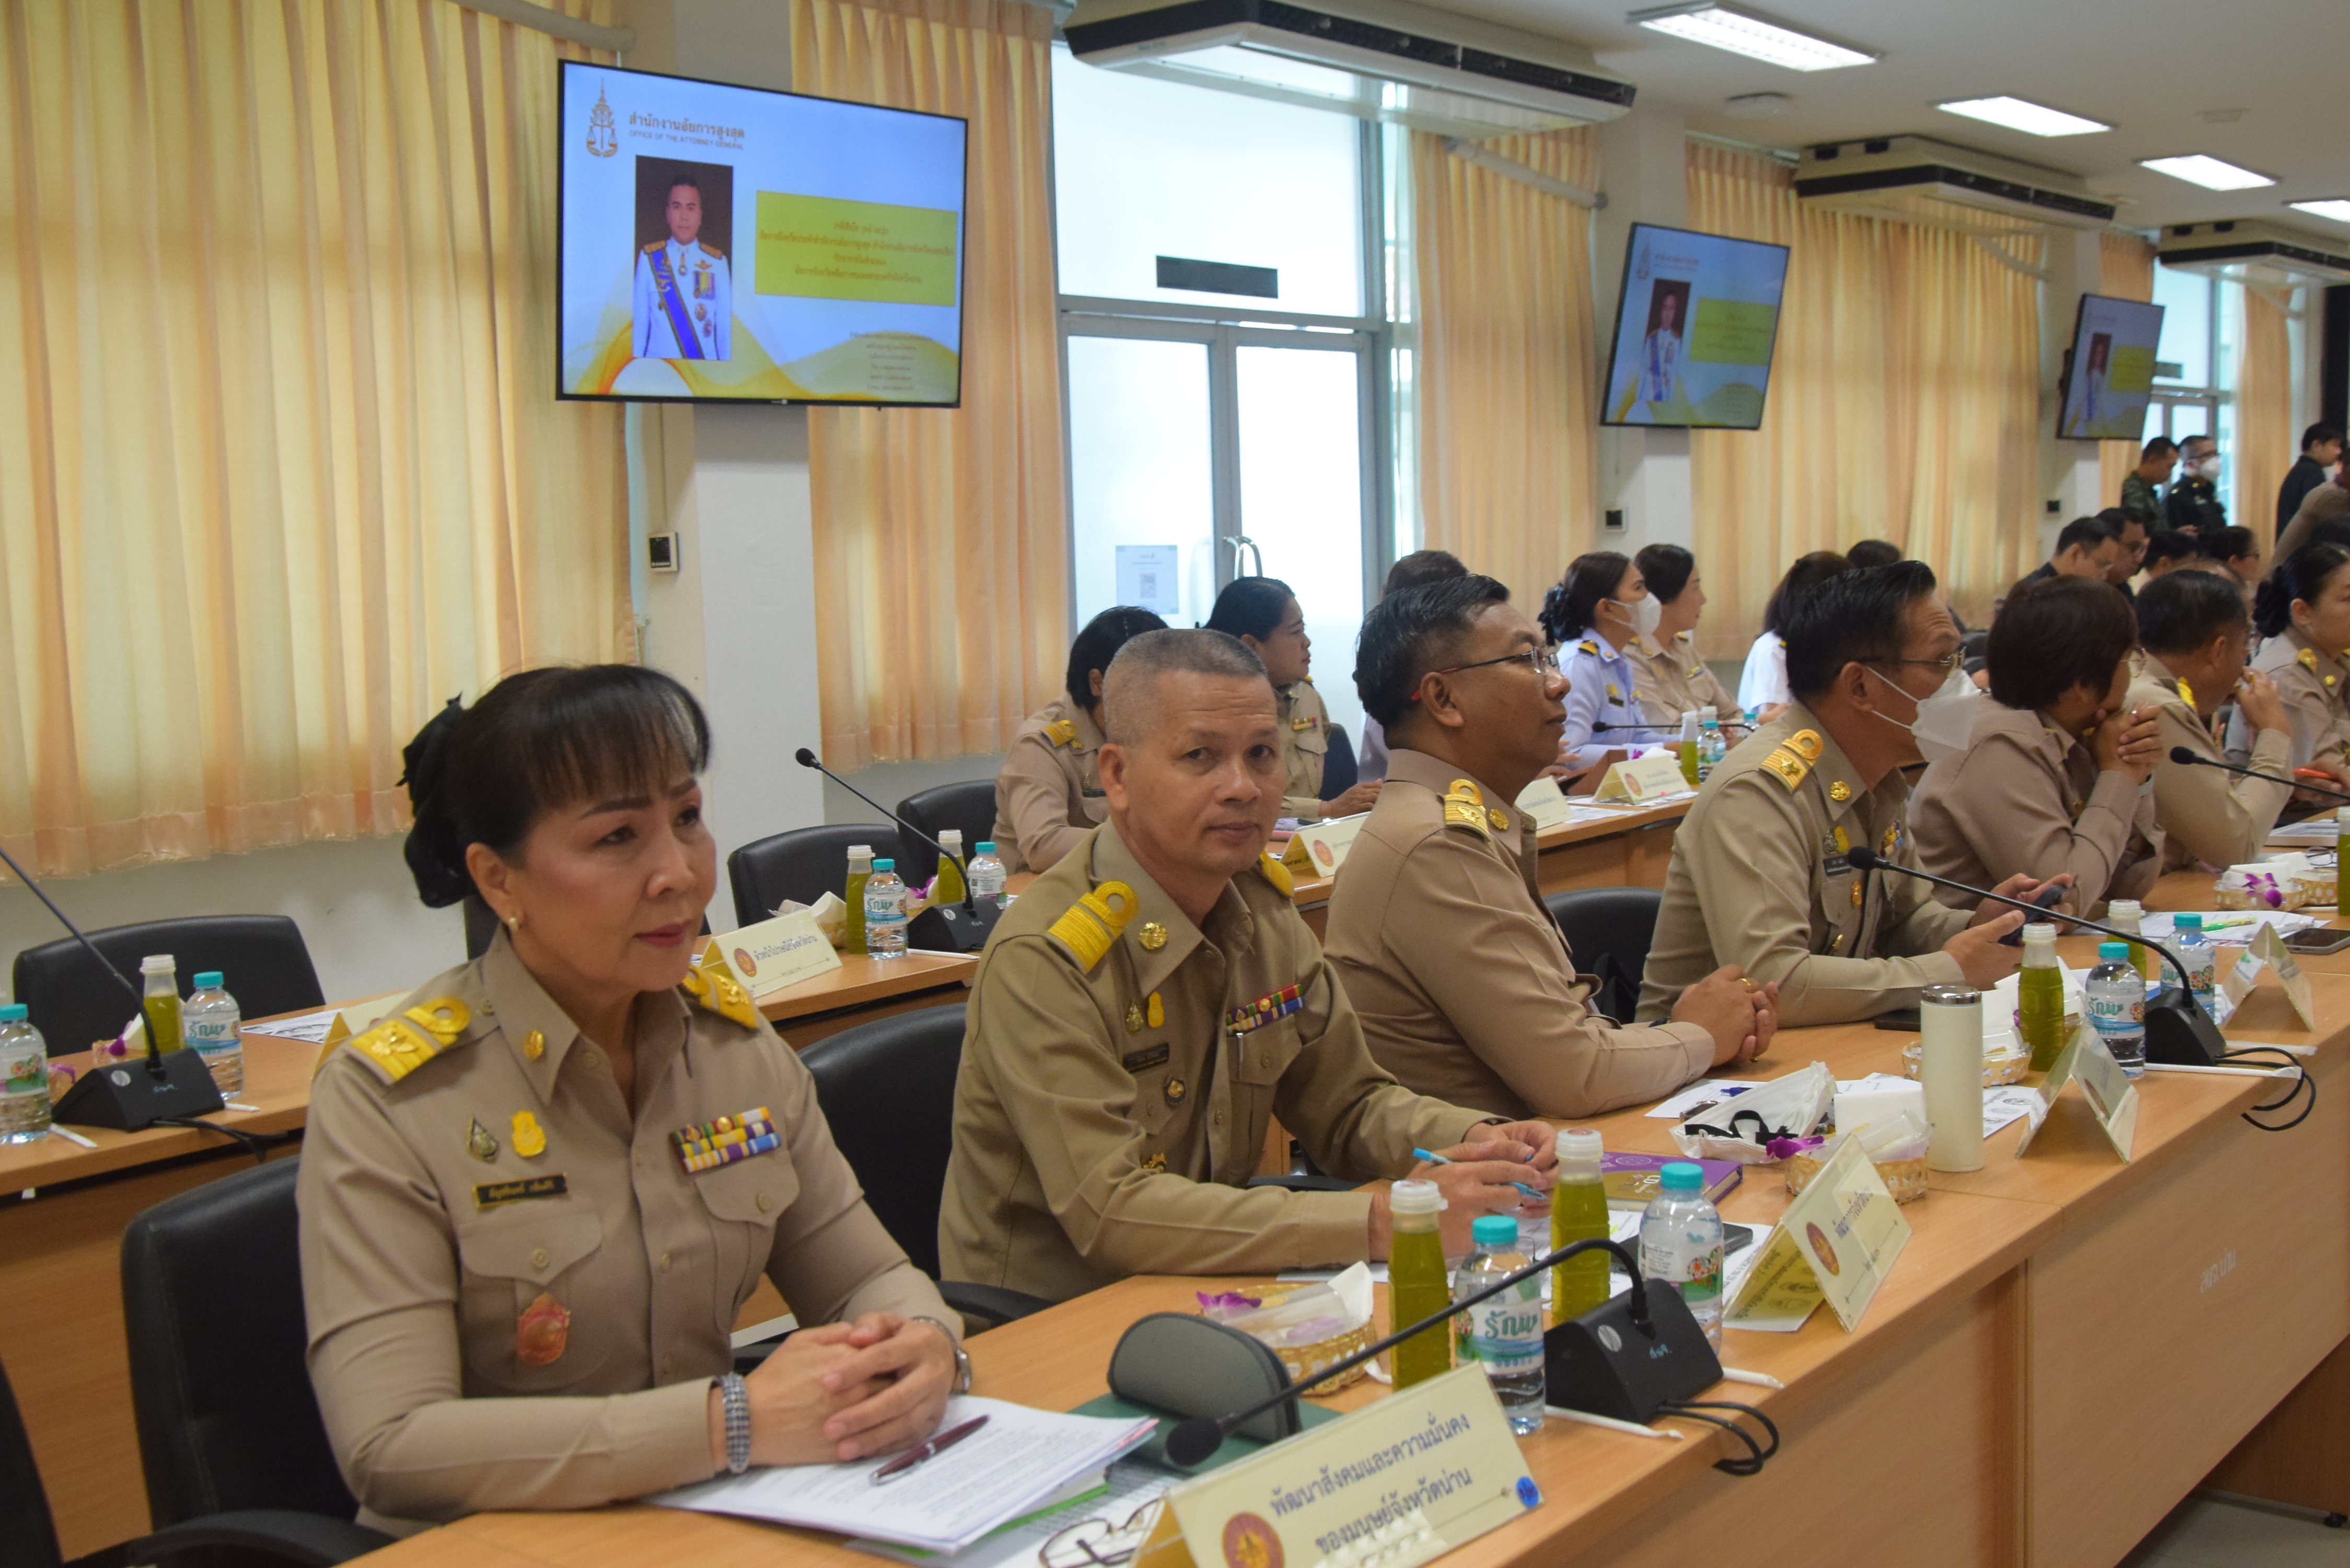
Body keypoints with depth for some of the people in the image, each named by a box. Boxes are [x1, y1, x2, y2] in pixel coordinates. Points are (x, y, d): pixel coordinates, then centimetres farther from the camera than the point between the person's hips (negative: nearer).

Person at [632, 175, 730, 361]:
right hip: (657, 367, 0)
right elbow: (640, 321, 6)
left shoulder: (718, 263, 4)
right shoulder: (648, 259, 5)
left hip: (705, 365, 0)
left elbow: (725, 325, 5)